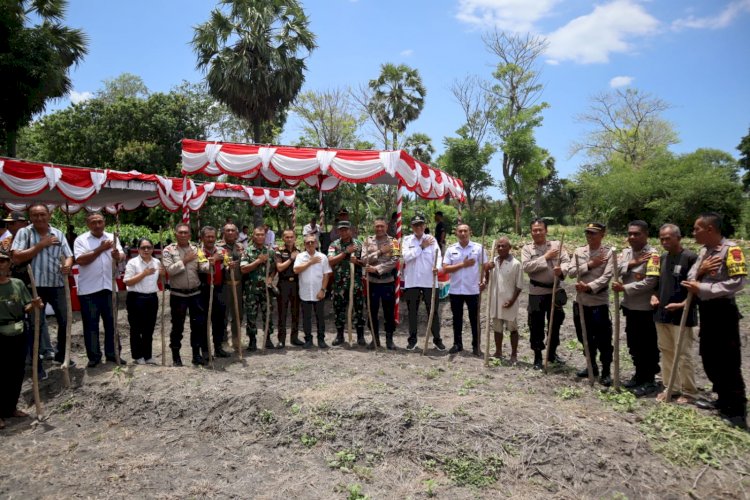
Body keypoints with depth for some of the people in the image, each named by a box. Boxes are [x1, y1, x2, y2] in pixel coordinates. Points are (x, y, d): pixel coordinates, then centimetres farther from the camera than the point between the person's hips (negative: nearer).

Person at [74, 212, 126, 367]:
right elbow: (80, 260, -16)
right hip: (88, 289, -3)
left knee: (111, 322, 11)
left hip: (109, 287, 3)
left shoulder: (112, 238, 7)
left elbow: (122, 256, -5)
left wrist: (117, 255, -29)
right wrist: (100, 249, -21)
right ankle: (94, 356, 16)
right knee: (91, 324, 5)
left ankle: (113, 353, 22)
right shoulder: (81, 240, -3)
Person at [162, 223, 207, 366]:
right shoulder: (168, 250, -2)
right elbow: (169, 270, -15)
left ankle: (197, 354, 17)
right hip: (178, 294, -2)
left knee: (198, 324, 5)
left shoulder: (196, 249, 6)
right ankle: (176, 356, 19)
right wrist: (184, 261, -13)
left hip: (195, 293, 3)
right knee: (177, 326, 6)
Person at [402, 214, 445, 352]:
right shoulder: (407, 240, 5)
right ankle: (412, 339, 21)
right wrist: (421, 246, -10)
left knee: (433, 311, 5)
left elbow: (438, 256, -8)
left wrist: (437, 267, -29)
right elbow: (406, 256, -11)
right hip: (412, 282, 0)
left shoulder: (432, 239, 4)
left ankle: (437, 339, 17)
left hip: (429, 281, 0)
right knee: (412, 312, 9)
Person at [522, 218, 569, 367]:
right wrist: (545, 257, -18)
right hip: (536, 293, -2)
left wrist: (562, 270, -28)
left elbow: (567, 262, -6)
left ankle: (552, 353, 31)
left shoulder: (556, 245, 5)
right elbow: (526, 267, -15)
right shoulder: (527, 248, 0)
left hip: (555, 291, 2)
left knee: (555, 323, 13)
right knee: (536, 326, 4)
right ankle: (537, 356, 17)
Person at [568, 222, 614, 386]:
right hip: (580, 301, 5)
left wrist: (589, 287, -29)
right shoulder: (579, 251, 7)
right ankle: (592, 366, 34)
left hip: (599, 302, -5)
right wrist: (589, 265, -13)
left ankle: (606, 372, 16)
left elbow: (606, 277, -17)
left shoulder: (608, 253, -7)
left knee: (603, 339, 1)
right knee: (584, 337, 16)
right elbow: (571, 272, -3)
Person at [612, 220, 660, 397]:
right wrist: (630, 264, -17)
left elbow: (650, 282, -23)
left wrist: (624, 288, -21)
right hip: (629, 306, 7)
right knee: (633, 344, 17)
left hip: (646, 309, -7)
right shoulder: (625, 252, 8)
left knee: (648, 346, 4)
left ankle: (650, 380, 17)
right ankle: (639, 375, 31)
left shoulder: (652, 255, -15)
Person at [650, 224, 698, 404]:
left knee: (683, 354, -1)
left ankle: (689, 392, 13)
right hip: (661, 313, 7)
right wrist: (654, 295, 5)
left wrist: (683, 304, -20)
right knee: (666, 351, 13)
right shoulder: (662, 258, 11)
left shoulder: (690, 257, -10)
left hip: (681, 315, -7)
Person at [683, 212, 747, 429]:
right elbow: (691, 278, 9)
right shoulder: (704, 251, 10)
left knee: (728, 362, -3)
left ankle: (737, 409, 8)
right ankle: (724, 399, 31)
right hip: (706, 310, 9)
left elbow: (737, 282, -24)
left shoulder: (731, 249, -15)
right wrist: (699, 271, -13)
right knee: (709, 358, 16)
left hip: (723, 311, -9)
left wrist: (702, 288, -23)